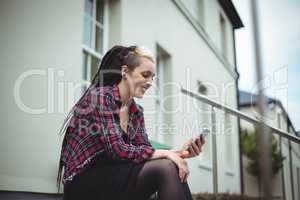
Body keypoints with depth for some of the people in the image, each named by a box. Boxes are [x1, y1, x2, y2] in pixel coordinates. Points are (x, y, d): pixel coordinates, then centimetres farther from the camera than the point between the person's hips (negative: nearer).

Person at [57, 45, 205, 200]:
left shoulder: (136, 112, 10)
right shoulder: (101, 95, -13)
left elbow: (145, 150, 1)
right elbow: (117, 150, -22)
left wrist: (180, 152, -14)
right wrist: (166, 154, -19)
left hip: (111, 176, 7)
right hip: (84, 183, -6)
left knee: (171, 168, -19)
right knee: (165, 168, -24)